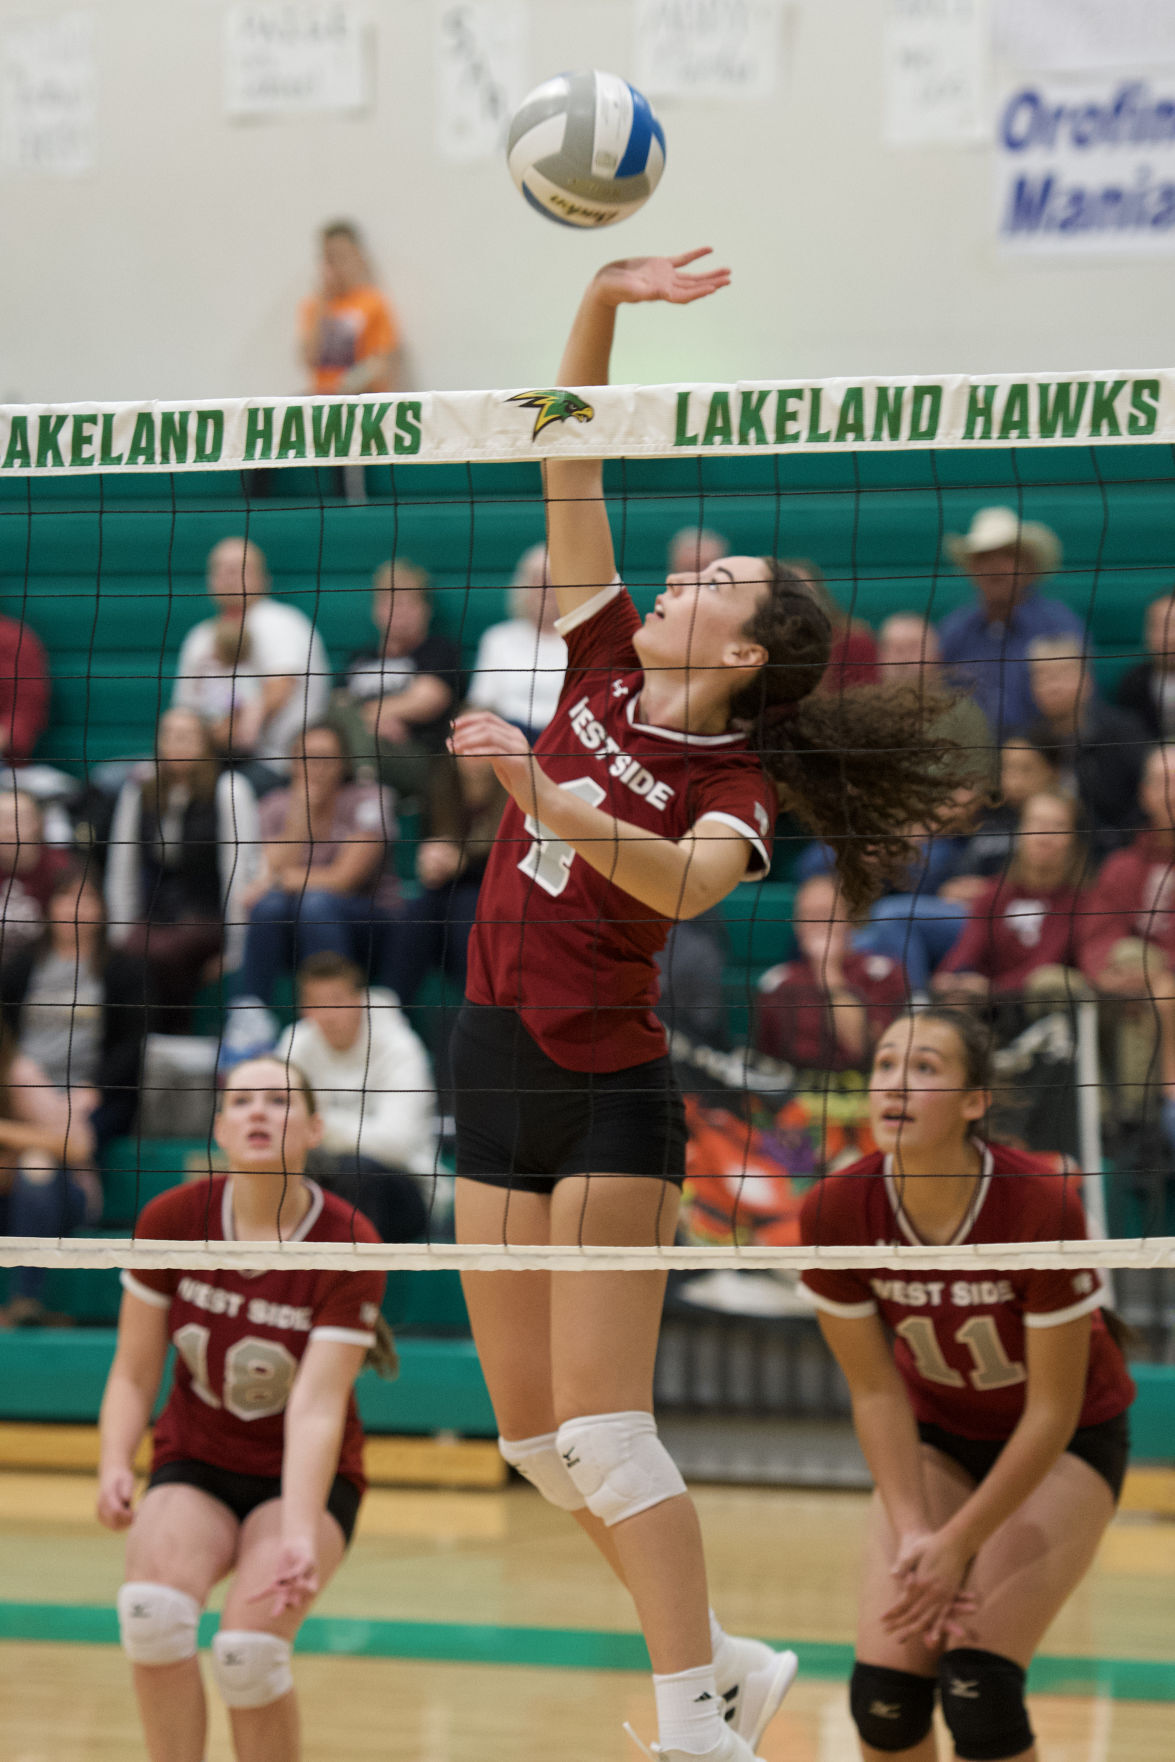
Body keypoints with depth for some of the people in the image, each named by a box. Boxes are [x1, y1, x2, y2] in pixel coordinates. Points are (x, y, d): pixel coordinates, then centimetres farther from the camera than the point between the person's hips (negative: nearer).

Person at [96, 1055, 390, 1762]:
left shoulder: (349, 1245, -18)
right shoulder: (172, 1220, -10)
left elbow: (318, 1407, -24)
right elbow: (135, 1373, -2)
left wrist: (299, 1535, -38)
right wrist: (114, 1467, -21)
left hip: (302, 1475, -2)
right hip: (194, 1465, 2)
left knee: (248, 1650, -28)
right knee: (153, 1610, -30)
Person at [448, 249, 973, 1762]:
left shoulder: (734, 783, -12)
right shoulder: (602, 665, 4)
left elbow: (683, 883, -34)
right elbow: (569, 461, 4)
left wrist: (546, 799, -45)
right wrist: (602, 299, -6)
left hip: (607, 1089, -7)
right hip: (495, 1071, 7)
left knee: (600, 1424, -12)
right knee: (531, 1429, 9)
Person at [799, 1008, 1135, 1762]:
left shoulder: (1042, 1208, -32)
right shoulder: (836, 1213, -22)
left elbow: (1052, 1412, -22)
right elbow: (877, 1392, -11)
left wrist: (959, 1545, -22)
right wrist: (913, 1536, -21)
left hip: (1068, 1442, -3)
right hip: (937, 1434, 3)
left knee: (977, 1686, -21)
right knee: (885, 1692, -14)